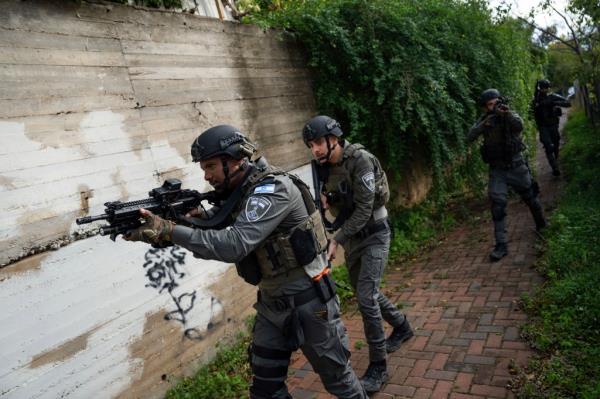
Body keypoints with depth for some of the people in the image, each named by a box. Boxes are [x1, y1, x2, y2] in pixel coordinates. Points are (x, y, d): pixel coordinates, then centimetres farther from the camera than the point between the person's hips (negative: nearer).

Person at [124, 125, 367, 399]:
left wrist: (168, 231, -36)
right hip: (271, 304, 8)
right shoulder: (238, 192, 4)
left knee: (336, 376, 13)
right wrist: (192, 216, -20)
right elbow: (215, 233, 0)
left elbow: (235, 245, -33)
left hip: (307, 302, -7)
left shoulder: (273, 189, -23)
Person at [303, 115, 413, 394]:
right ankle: (402, 327, 45)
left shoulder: (360, 160, -22)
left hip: (374, 234, -7)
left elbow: (364, 209, -25)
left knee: (366, 297, -12)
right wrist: (325, 199, -13)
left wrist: (336, 240, -28)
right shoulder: (325, 166, -1)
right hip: (351, 236, 7)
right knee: (365, 293, 18)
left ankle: (378, 366, 6)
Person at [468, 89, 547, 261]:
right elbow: (470, 137, -14)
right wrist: (484, 124, -28)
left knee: (531, 198, 17)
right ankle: (501, 245, -7)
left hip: (517, 167, 0)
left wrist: (507, 114, -43)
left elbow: (519, 126, -27)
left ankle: (541, 224, 46)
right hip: (497, 171, 0)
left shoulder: (511, 115, -5)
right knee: (497, 205, -10)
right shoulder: (484, 120, 0)